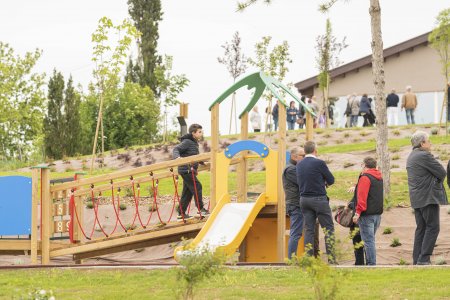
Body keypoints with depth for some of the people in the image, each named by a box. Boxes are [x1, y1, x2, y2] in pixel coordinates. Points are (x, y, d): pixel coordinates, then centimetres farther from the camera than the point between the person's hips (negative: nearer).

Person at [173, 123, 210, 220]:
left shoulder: (195, 143, 18)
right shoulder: (187, 142, -11)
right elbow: (176, 149, -20)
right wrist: (177, 157, -39)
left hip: (190, 171, 10)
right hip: (186, 170, -10)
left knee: (187, 192, 9)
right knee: (197, 187, -11)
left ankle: (181, 213, 12)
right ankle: (200, 209, -6)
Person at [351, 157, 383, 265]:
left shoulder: (365, 178, -11)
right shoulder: (380, 178, 16)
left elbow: (361, 196, -18)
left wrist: (358, 212, -18)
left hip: (367, 215, -9)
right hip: (378, 214, 9)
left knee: (368, 240, -7)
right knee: (370, 239, 16)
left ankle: (371, 264, -10)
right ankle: (370, 263, 17)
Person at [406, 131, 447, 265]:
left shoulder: (411, 157, 17)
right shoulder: (425, 156, -14)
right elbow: (442, 173, -13)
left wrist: (434, 180, 8)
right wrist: (437, 181, 6)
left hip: (416, 198, 10)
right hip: (428, 197, -10)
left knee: (421, 228, 11)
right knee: (432, 228, -7)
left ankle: (417, 259, 9)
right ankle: (424, 259, -13)